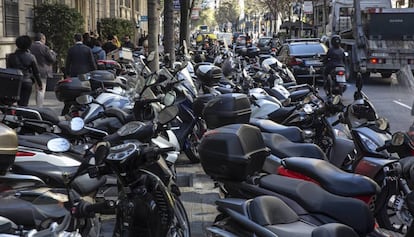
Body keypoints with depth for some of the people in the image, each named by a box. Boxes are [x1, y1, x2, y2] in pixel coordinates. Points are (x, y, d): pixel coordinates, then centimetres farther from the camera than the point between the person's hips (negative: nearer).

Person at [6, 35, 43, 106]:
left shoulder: (11, 57, 0)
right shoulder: (31, 57, -2)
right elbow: (36, 72, 3)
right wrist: (39, 84, 13)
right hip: (27, 83, -1)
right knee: (24, 104, 1)